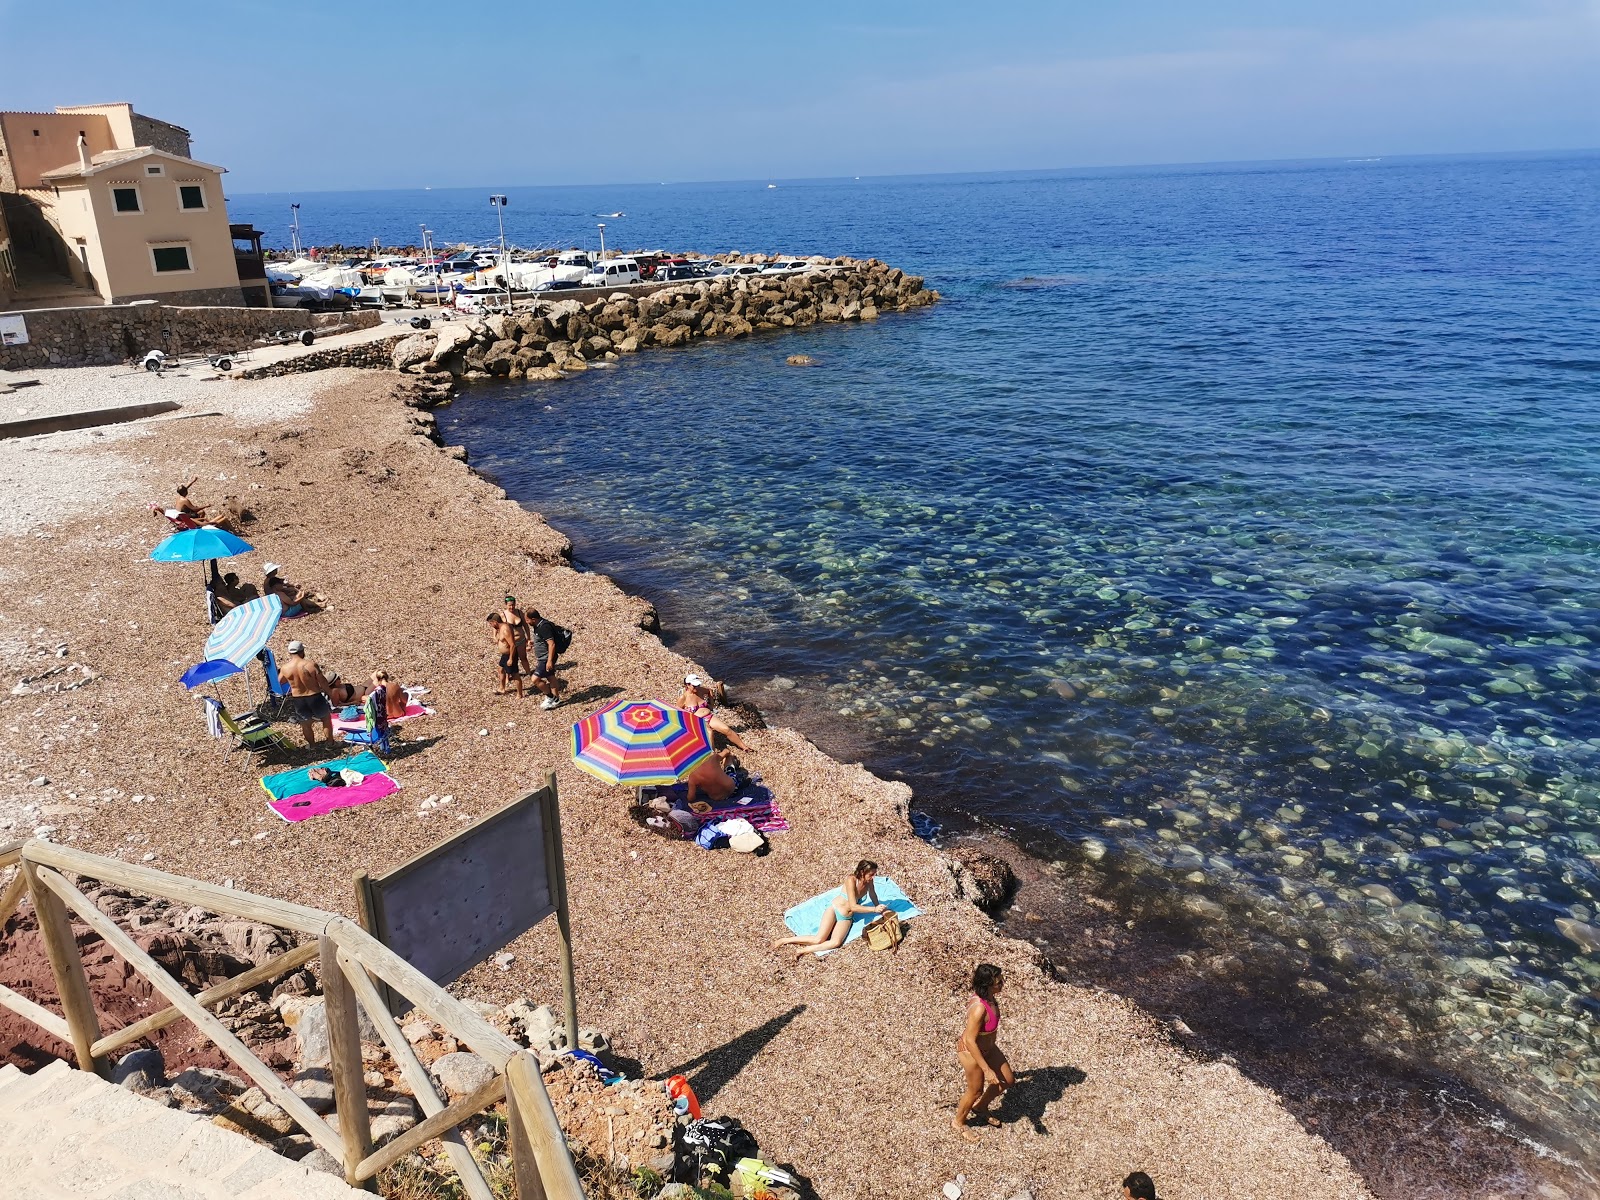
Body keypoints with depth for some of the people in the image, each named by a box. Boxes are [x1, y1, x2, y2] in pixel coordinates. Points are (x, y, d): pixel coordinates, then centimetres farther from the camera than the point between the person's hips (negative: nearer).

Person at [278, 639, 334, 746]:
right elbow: (323, 682, -15)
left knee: (305, 724, 24)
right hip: (315, 697, -2)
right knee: (326, 719, 21)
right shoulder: (310, 664, -21)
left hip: (298, 700, 2)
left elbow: (279, 681, 9)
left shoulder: (285, 668, -12)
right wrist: (328, 692, 4)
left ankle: (312, 745, 37)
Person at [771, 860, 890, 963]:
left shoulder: (869, 880, -8)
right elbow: (853, 906, -27)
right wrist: (874, 909, -28)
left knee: (836, 943, -24)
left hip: (846, 917, 5)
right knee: (818, 940, -19)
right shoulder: (851, 880, -25)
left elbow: (873, 896, 14)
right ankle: (785, 940, -1)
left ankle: (803, 950, -15)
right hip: (834, 909, -5)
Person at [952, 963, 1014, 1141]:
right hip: (971, 1052, -8)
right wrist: (987, 1069, -31)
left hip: (988, 1047, 8)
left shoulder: (989, 996, -13)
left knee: (1008, 1080, 19)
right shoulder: (979, 1009, -40)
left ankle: (980, 1108, 44)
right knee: (976, 1090, 15)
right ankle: (959, 1123, 44)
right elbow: (970, 1041, -34)